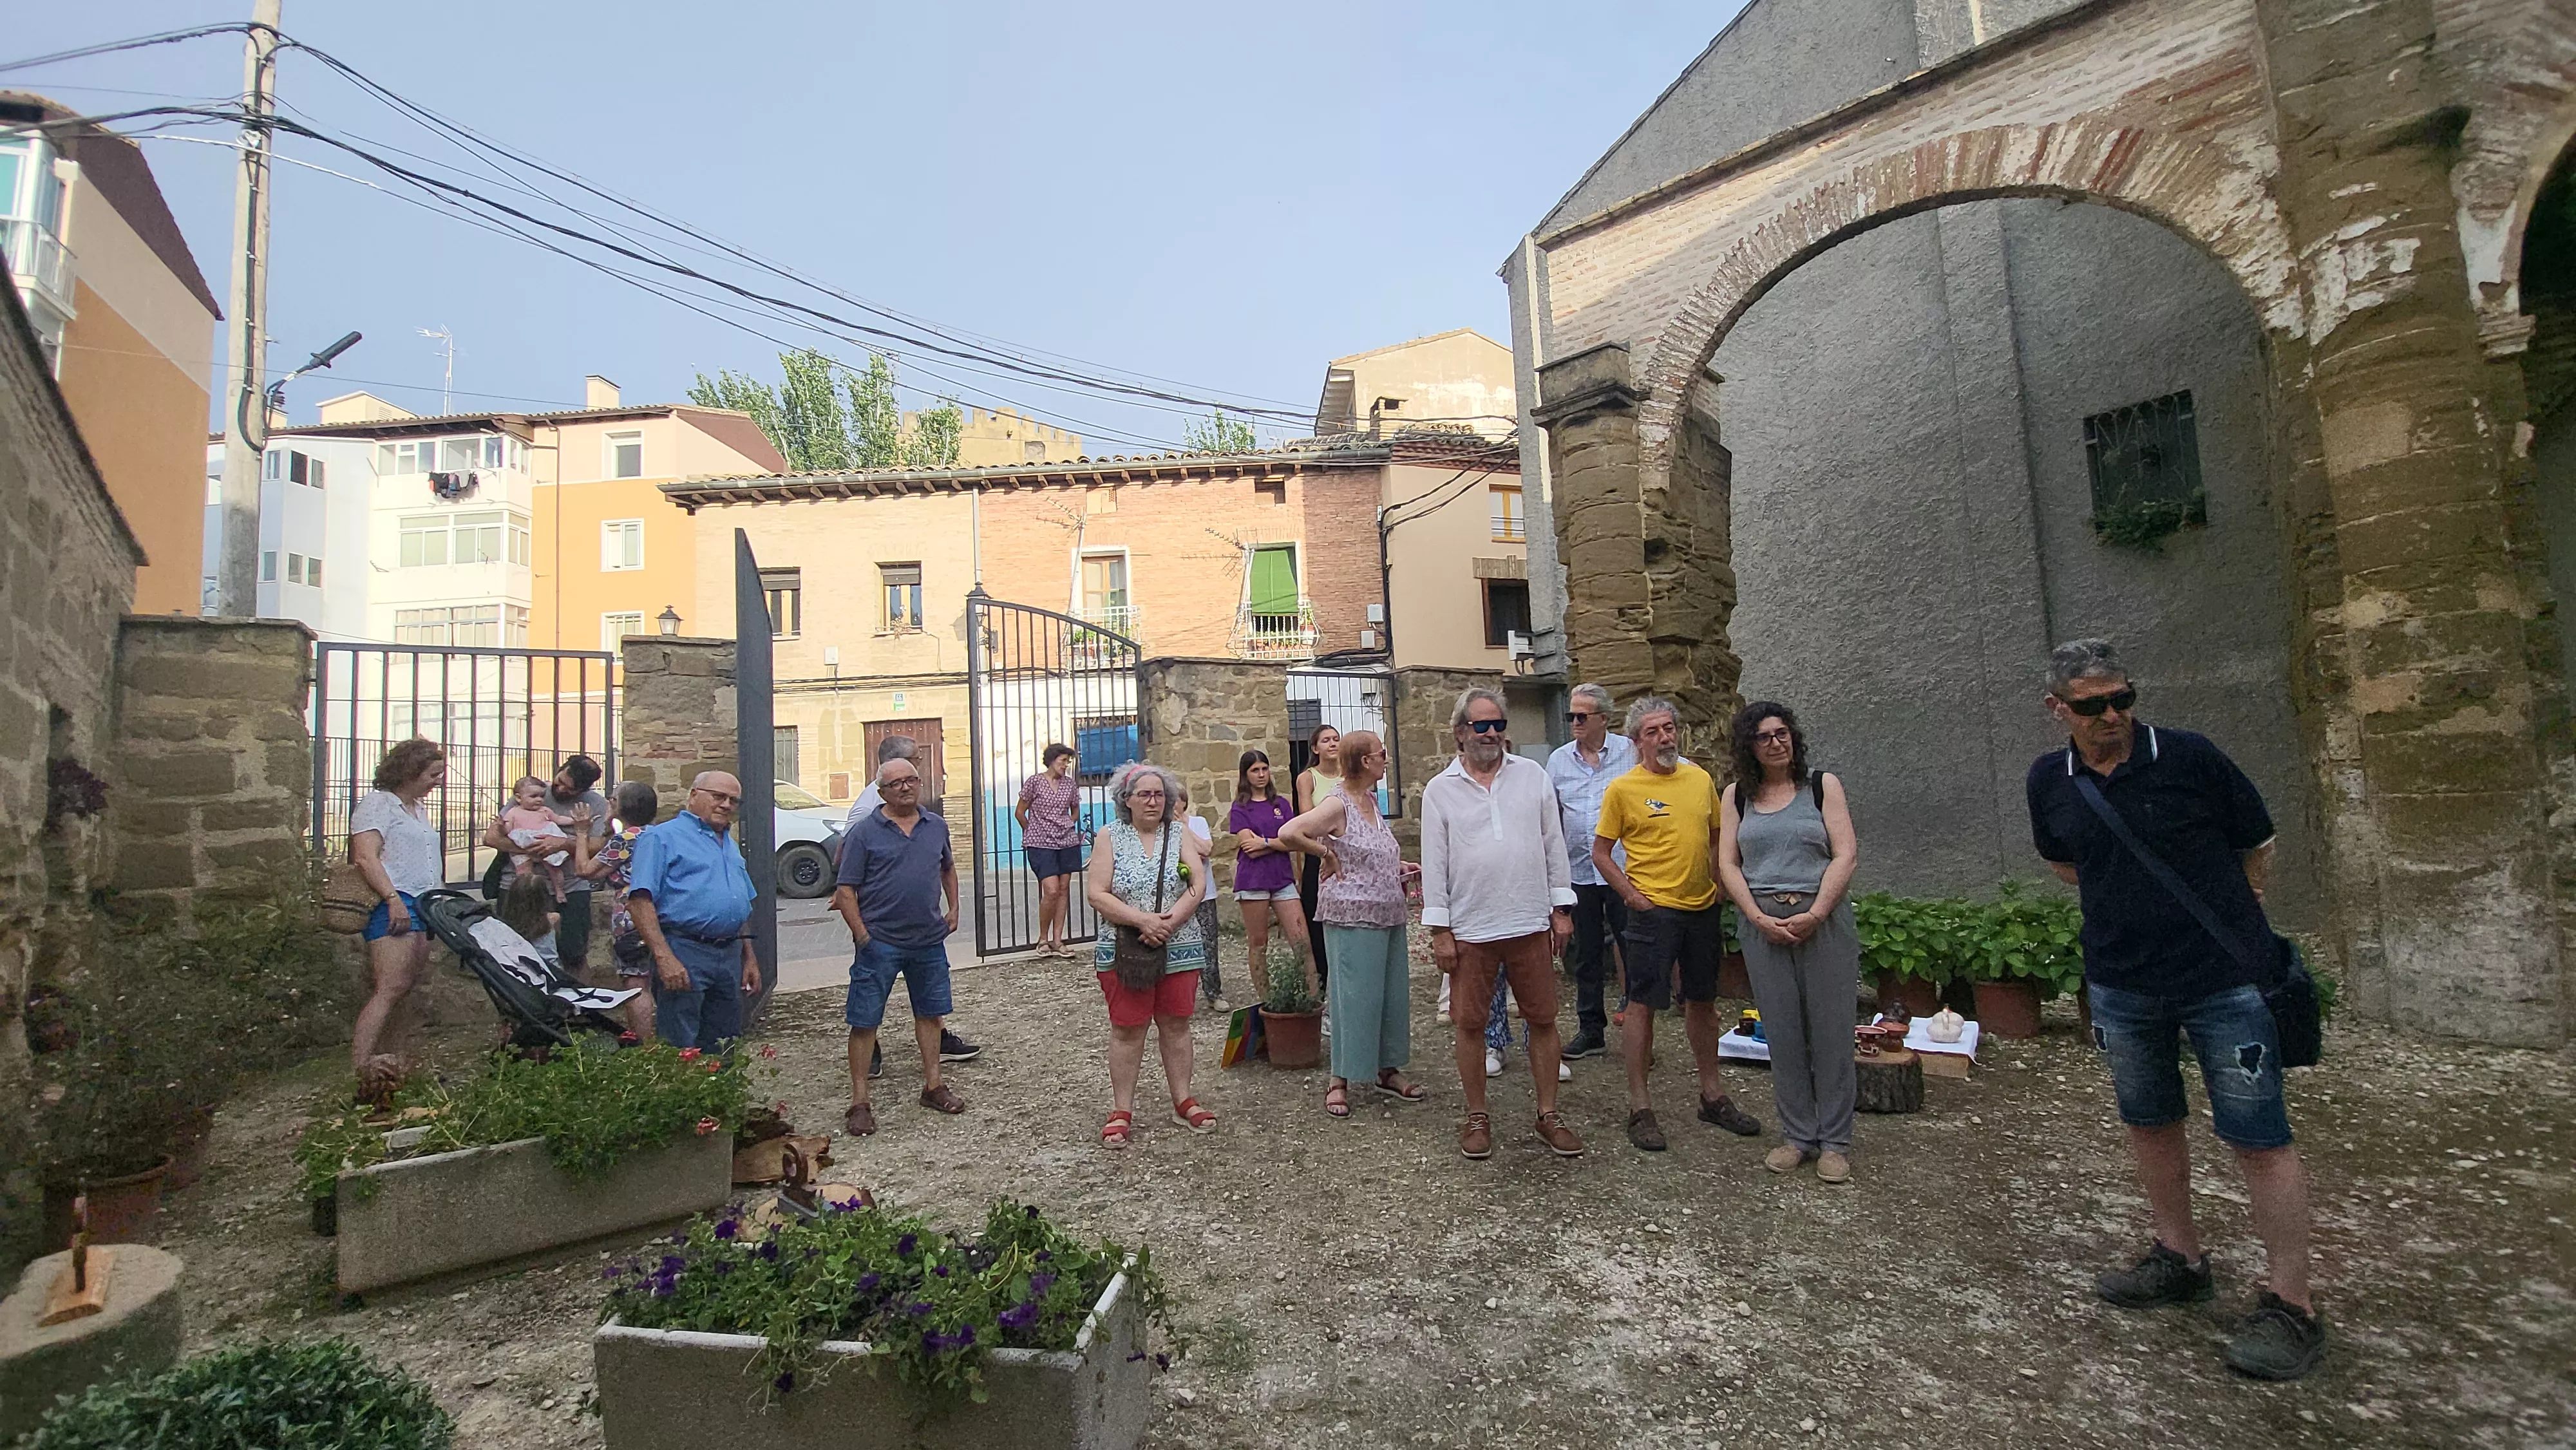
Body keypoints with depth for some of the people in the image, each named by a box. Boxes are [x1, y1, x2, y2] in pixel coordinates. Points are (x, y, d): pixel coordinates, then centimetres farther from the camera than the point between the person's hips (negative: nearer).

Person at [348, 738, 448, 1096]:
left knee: (406, 988, 5)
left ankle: (385, 1061, 8)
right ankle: (359, 1069, -20)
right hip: (394, 905, -9)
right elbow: (366, 858, -14)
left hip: (422, 906, 9)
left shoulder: (417, 808, 24)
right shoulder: (377, 803, -4)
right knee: (390, 989, -17)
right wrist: (393, 899, -22)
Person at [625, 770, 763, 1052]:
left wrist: (750, 959, 19)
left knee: (723, 1049, 12)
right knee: (680, 1050, -5)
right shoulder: (662, 837, -3)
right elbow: (639, 901, -13)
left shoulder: (731, 845, 21)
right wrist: (665, 958, -21)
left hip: (731, 956, 7)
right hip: (684, 956, -7)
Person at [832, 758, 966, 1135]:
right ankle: (859, 1103, 11)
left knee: (930, 1013, 14)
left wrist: (953, 909, 14)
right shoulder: (865, 832, -6)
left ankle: (933, 1086, 29)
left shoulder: (936, 826, 8)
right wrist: (862, 935, -13)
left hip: (929, 939, 4)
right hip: (880, 944, -4)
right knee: (865, 1022, 1)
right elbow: (846, 890, -7)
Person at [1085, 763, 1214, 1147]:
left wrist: (1169, 922, -19)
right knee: (1127, 1028, 3)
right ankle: (1122, 1110, 13)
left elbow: (1198, 886, -5)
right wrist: (1143, 920, -19)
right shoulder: (1109, 837, 0)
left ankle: (1183, 1101, 22)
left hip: (1179, 950, 2)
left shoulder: (1180, 836, 5)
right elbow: (1097, 894, -8)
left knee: (1176, 1024, 10)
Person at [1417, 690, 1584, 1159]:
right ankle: (1477, 1117, 23)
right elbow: (1434, 863, -1)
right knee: (1470, 1023, 7)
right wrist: (1439, 930, -4)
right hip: (1470, 928, -1)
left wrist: (1561, 908, 4)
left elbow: (1554, 844, 7)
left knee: (1542, 1019, 8)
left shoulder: (1533, 776, 5)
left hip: (1531, 923, 2)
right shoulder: (1440, 790, 1)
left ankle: (1548, 1115, 23)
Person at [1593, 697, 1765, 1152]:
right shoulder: (1623, 789, -8)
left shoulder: (1701, 779, 7)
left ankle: (1713, 1095, 32)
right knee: (1642, 1004, -1)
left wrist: (1722, 885, 8)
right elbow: (1600, 852, -5)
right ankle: (1639, 1108, 9)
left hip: (1703, 907, 6)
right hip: (1653, 910, -5)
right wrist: (1631, 894, -12)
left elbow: (1716, 838, 18)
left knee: (1703, 1001, 17)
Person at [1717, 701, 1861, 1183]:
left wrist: (1814, 914, -14)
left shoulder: (1823, 786, 4)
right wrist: (1760, 918, -9)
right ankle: (1797, 1135, 17)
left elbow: (1846, 855, -4)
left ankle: (1834, 1142, 14)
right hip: (1762, 922, 2)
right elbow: (1727, 864, 4)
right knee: (1781, 1033, 5)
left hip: (1823, 920, -1)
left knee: (1831, 1030, 2)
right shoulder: (1736, 795, 9)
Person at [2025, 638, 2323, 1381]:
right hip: (2122, 984, 4)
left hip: (2224, 978, -4)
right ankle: (2181, 1258, 33)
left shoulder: (2190, 757, -11)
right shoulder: (2050, 780, -1)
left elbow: (2258, 849, 1)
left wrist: (2222, 921, 3)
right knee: (2150, 1122, 16)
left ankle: (2291, 1306, 13)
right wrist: (2137, 907, 9)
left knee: (2259, 1137, 1)